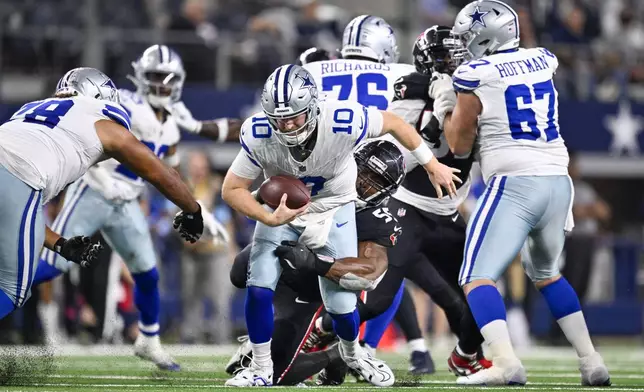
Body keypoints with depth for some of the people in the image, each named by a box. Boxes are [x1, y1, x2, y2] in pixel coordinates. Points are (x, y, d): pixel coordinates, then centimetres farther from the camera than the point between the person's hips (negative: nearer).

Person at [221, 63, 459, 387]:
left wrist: (433, 166, -4)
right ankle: (261, 369, 8)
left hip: (333, 209, -1)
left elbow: (393, 124, -14)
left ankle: (352, 353, 31)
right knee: (259, 287, -14)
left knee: (342, 302, -3)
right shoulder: (259, 135, -29)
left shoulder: (342, 122, -34)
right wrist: (270, 219, -36)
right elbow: (232, 189, -19)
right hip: (282, 208, 1)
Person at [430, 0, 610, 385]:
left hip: (513, 184, -6)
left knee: (478, 277, -5)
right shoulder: (544, 61, 12)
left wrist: (445, 105, 19)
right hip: (558, 180, 6)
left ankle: (506, 362, -26)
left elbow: (460, 145, 4)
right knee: (547, 272, 26)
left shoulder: (473, 76, -4)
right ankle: (592, 363, 21)